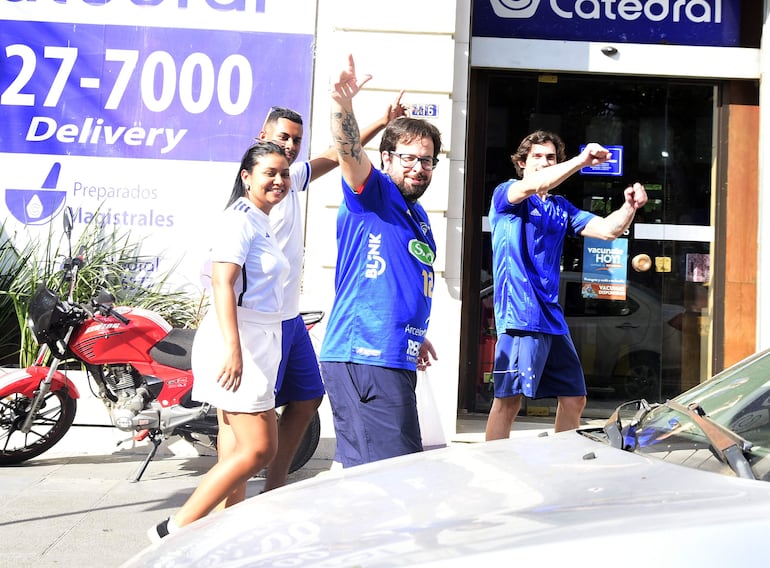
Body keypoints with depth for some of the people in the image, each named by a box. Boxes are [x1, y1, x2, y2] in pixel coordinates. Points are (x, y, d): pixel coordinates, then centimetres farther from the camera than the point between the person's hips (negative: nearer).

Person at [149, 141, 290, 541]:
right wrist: (232, 348, -31)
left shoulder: (260, 223, 19)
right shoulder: (239, 220, -11)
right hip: (238, 342, -10)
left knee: (236, 450, 10)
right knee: (258, 448, -11)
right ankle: (176, 530, -6)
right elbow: (222, 282, -21)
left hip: (256, 344, 10)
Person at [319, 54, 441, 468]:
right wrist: (342, 105, -41)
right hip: (363, 356, -9)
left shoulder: (420, 218, 20)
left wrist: (416, 336, 30)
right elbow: (349, 151, -25)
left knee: (357, 467, 14)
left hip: (394, 359, 9)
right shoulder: (372, 194, -5)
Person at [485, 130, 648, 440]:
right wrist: (581, 160, -25)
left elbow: (608, 229, 12)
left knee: (574, 397, 12)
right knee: (508, 399, -10)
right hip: (520, 315, -7)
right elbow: (533, 185, -21)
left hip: (552, 317, 8)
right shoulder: (505, 195, 2)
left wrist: (629, 206, -7)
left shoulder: (561, 208, 20)